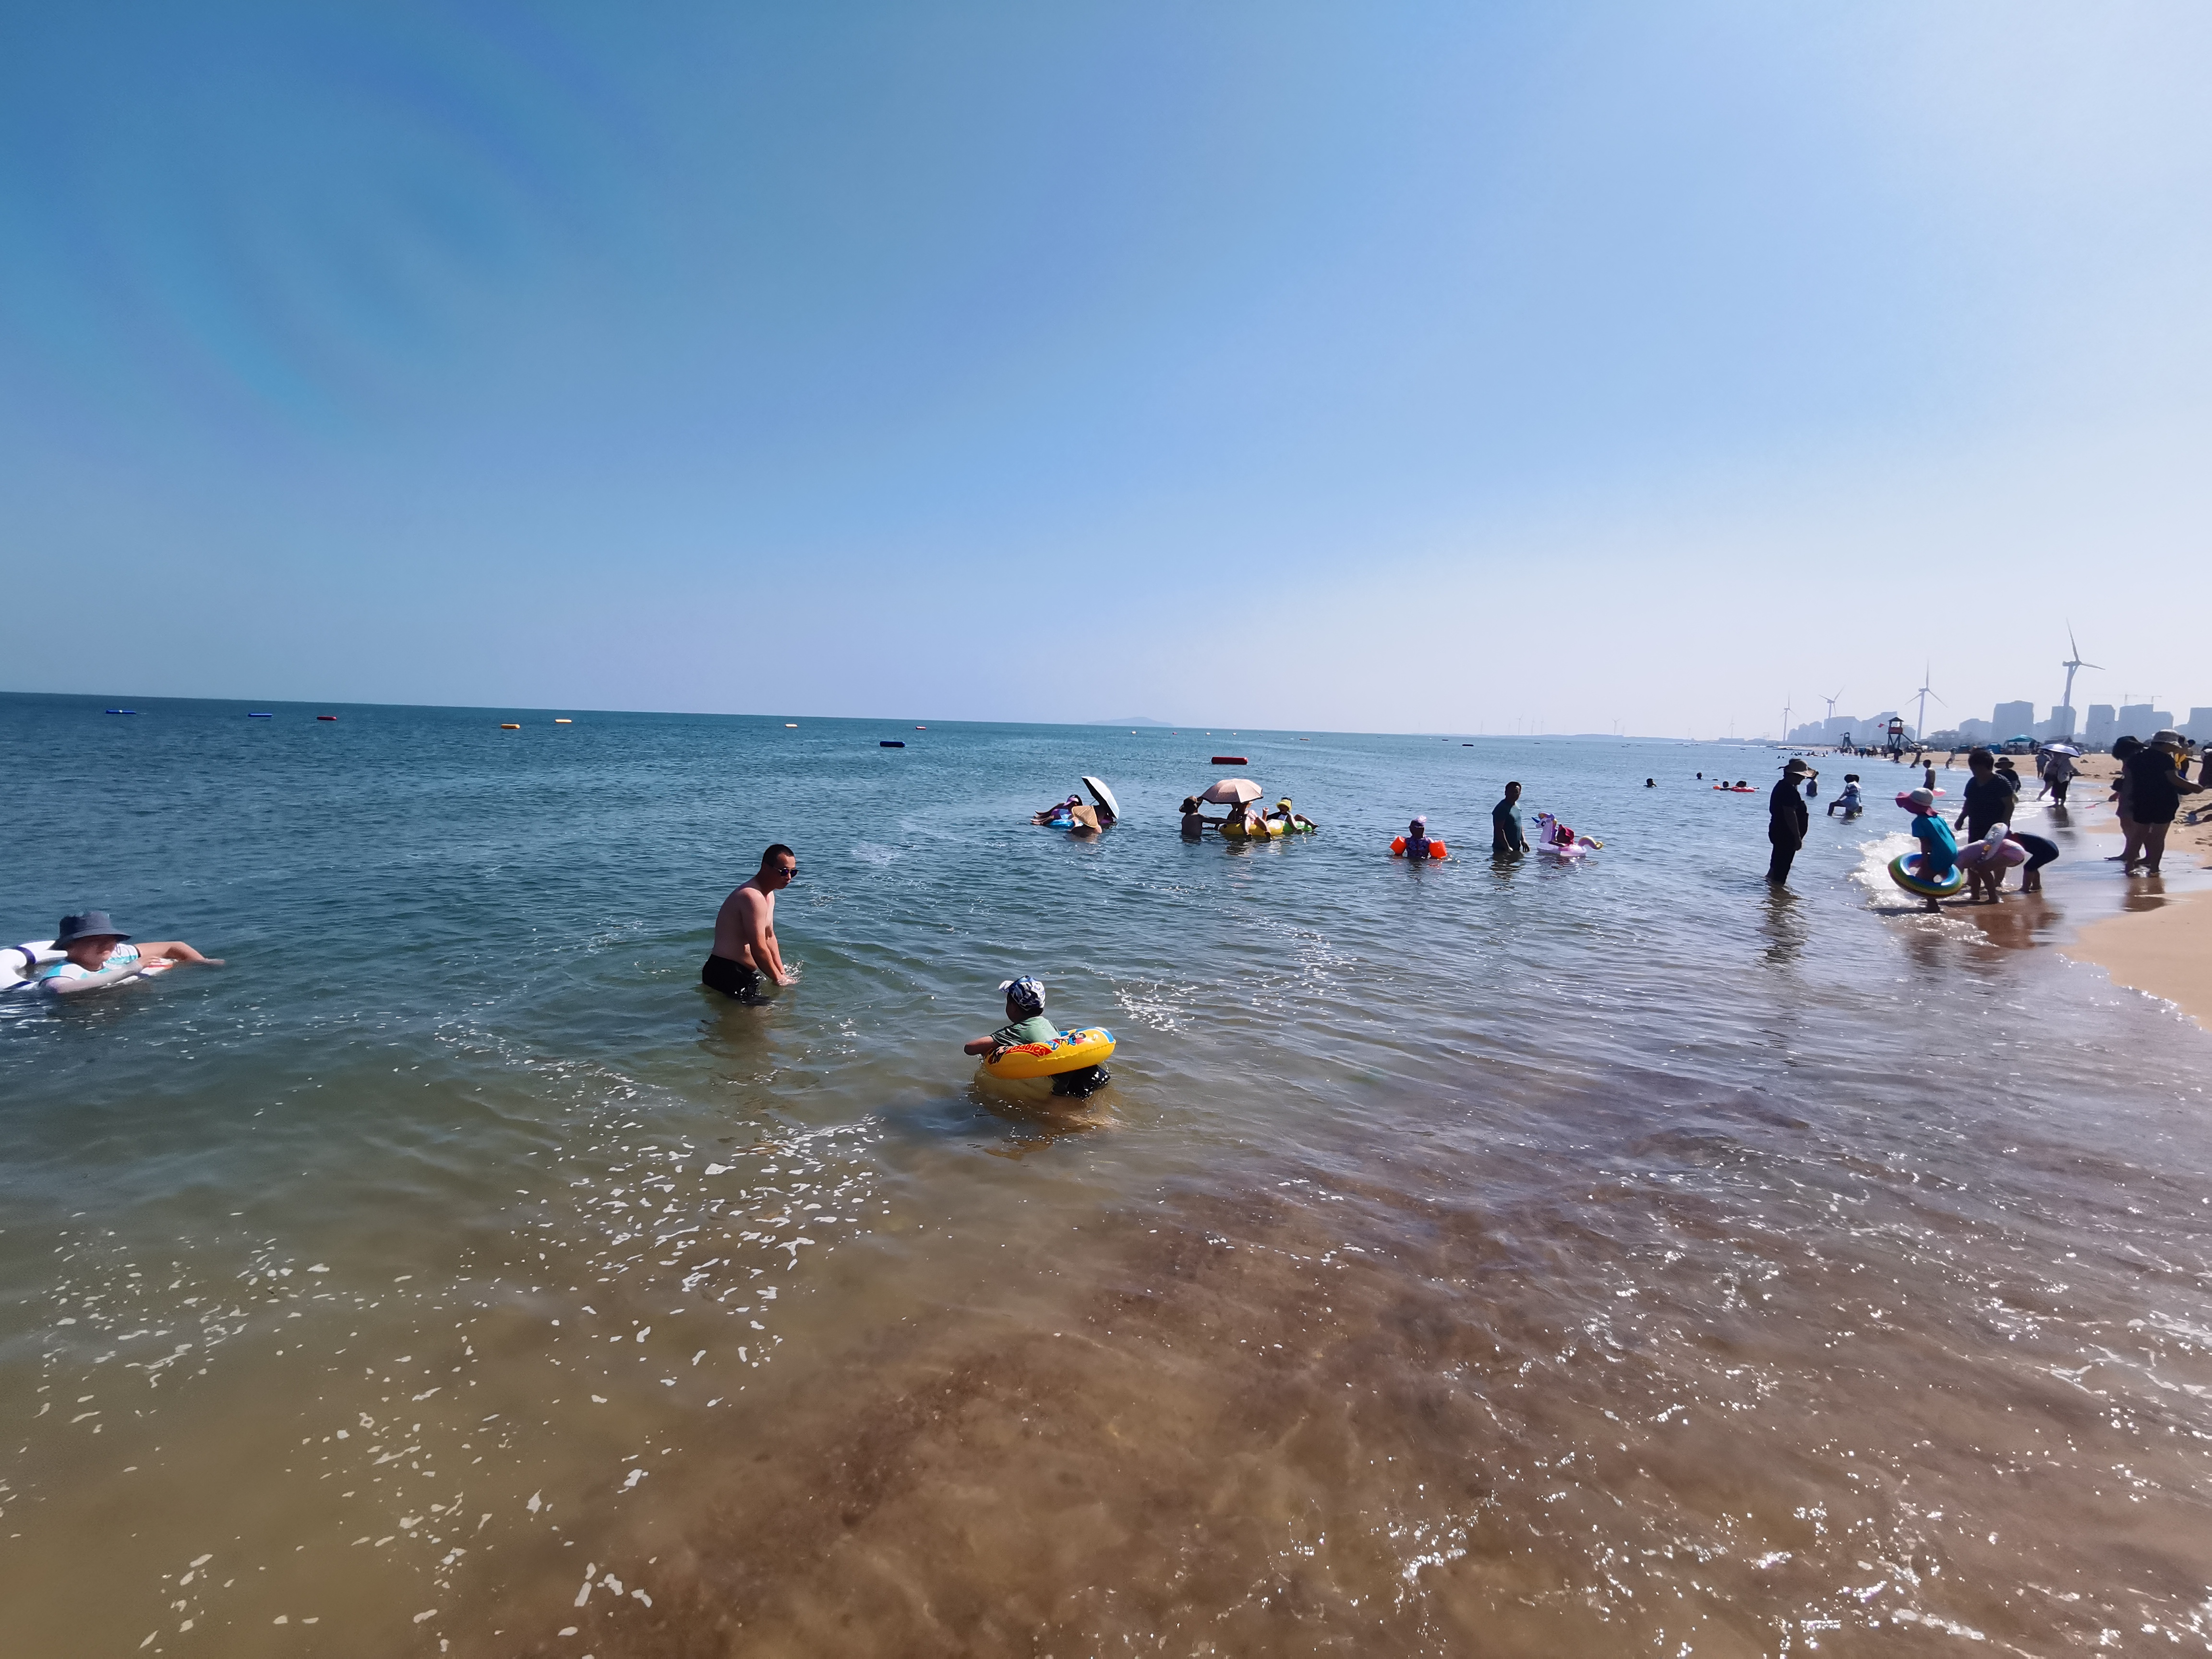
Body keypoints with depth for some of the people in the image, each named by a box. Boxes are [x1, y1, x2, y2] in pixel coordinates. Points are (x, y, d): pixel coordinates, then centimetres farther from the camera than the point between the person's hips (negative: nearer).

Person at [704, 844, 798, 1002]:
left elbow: (769, 937, 19)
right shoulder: (753, 897, -21)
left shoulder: (768, 895, 14)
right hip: (726, 974, -11)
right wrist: (779, 979, -11)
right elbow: (759, 949, -23)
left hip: (744, 974, 11)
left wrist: (782, 973, 12)